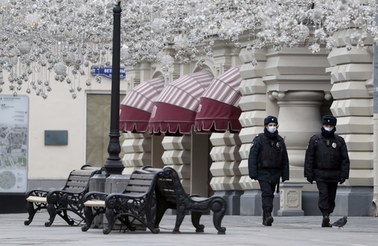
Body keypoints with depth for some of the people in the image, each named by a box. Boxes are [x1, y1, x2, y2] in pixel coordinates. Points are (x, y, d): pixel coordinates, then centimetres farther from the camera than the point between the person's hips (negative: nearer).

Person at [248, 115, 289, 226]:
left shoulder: (280, 140, 9)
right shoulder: (259, 140, -4)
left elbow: (285, 159, 12)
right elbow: (252, 157, -7)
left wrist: (285, 175, 8)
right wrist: (253, 174, -14)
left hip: (275, 173, 4)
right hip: (263, 172, -4)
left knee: (270, 195, 7)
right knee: (266, 193, -18)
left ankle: (265, 219, 14)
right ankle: (268, 216, -28)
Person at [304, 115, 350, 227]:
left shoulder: (339, 141, 7)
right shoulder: (315, 139, 3)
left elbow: (345, 159, 6)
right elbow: (309, 158, 2)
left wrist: (344, 175, -3)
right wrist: (309, 174, -4)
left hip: (334, 175, 2)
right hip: (320, 174, -2)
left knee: (331, 197, 5)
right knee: (323, 194, -18)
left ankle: (326, 221, 14)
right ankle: (325, 216, -27)